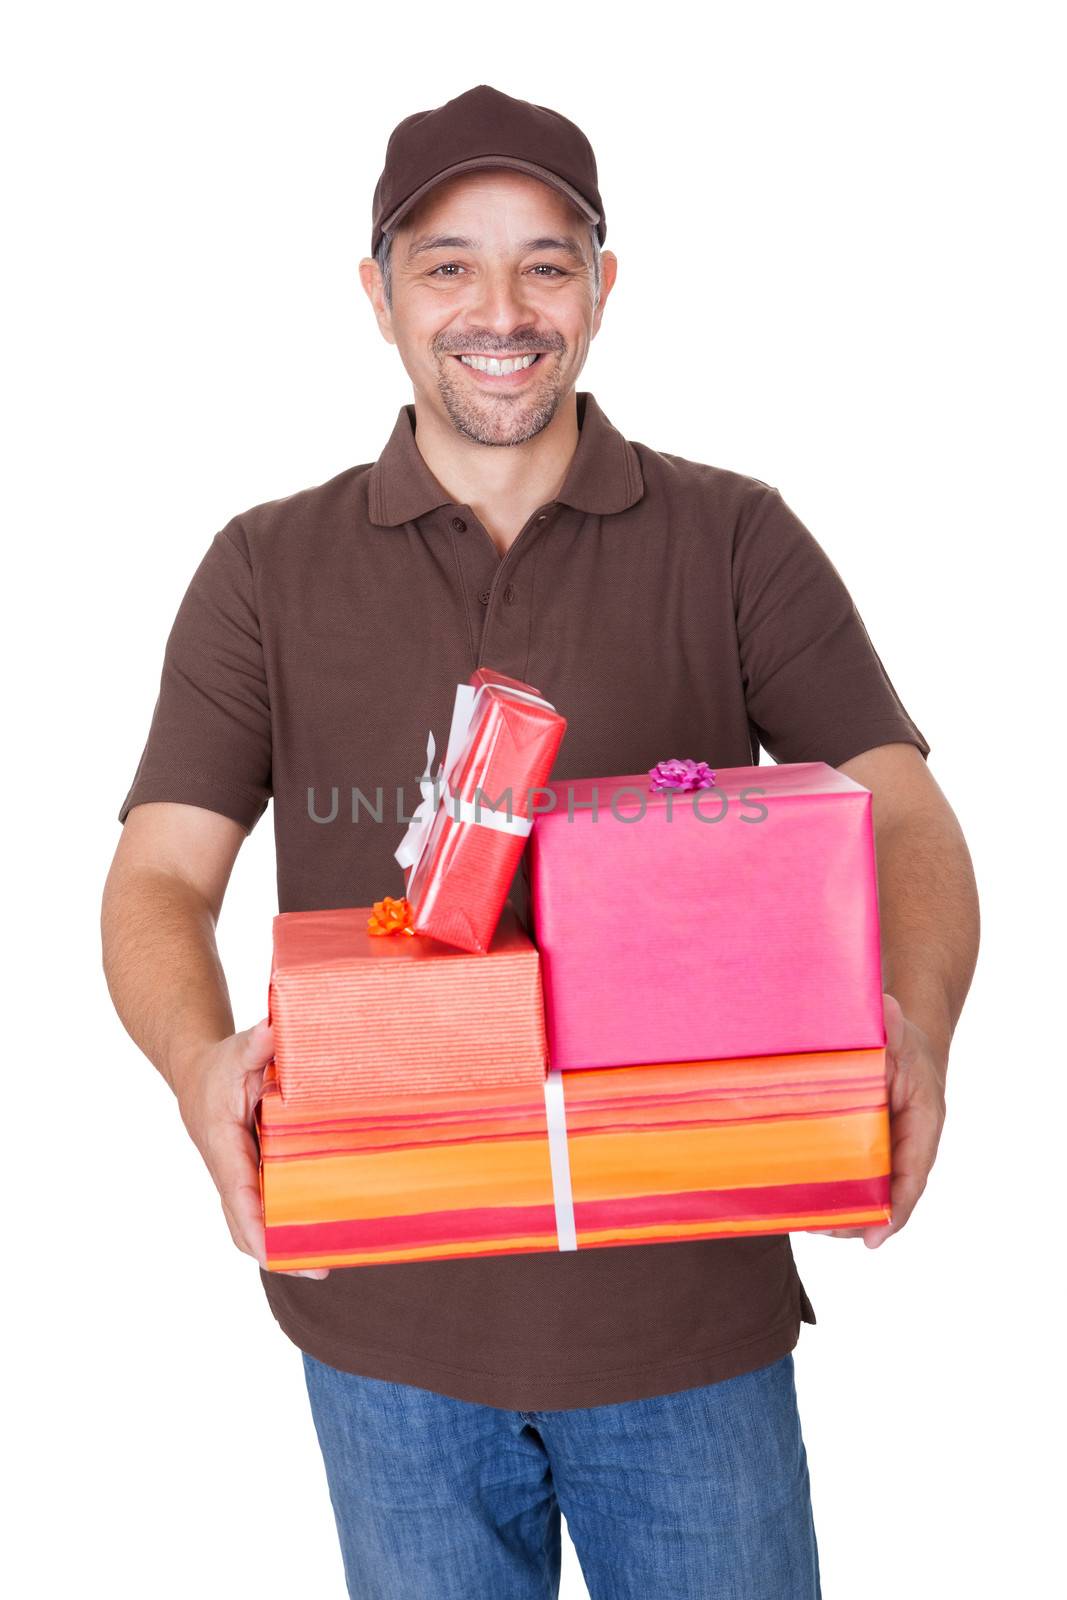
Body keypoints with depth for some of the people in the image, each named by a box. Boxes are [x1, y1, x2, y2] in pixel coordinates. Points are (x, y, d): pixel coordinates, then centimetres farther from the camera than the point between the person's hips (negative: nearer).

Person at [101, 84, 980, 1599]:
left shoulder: (735, 541, 0)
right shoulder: (269, 570, 2)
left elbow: (903, 814, -7)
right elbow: (160, 875, -4)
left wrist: (917, 1024, -27)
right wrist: (202, 1059, -25)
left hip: (691, 1296, 0)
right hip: (388, 1310, 1)